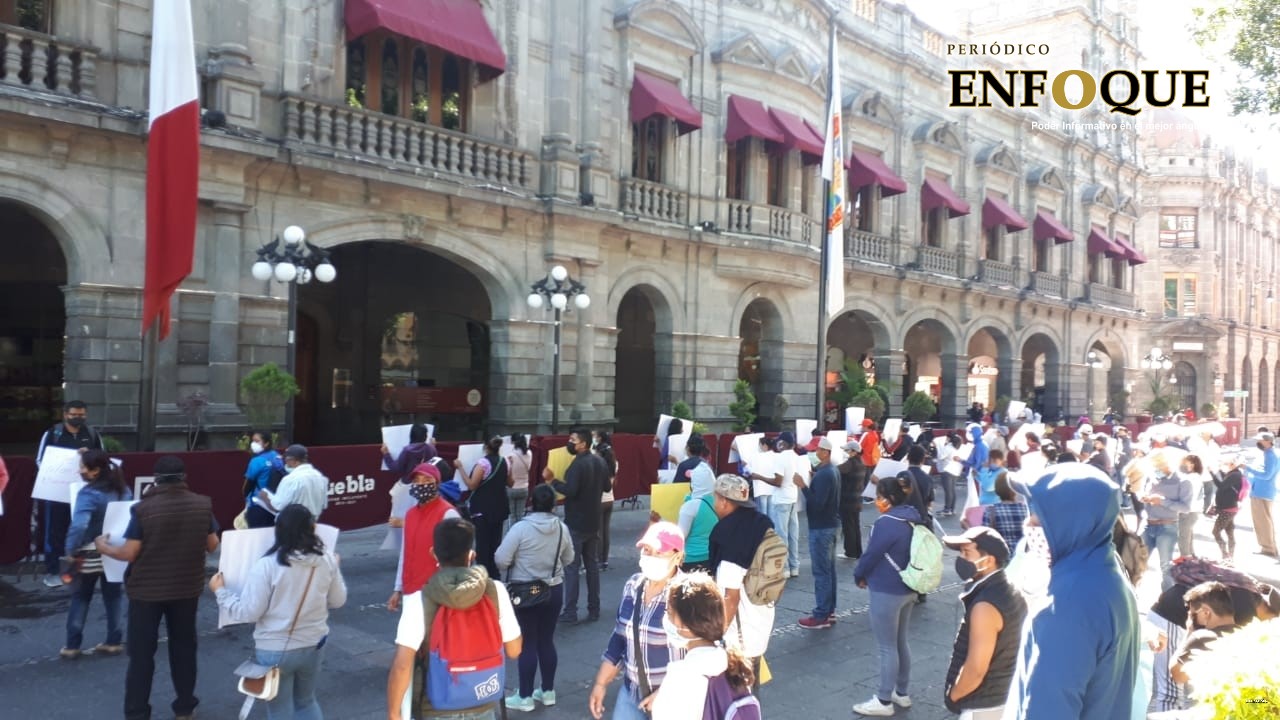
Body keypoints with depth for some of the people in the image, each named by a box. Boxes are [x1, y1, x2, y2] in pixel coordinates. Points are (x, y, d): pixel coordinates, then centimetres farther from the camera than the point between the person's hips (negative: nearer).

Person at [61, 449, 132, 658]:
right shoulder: (123, 489, 1)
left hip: (90, 554, -5)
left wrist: (71, 551, -22)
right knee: (114, 597, 14)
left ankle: (72, 646, 16)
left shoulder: (89, 494, -20)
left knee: (80, 598, 10)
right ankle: (114, 642, 19)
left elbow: (78, 526, -31)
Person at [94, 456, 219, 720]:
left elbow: (129, 553, -13)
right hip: (187, 588, 3)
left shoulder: (144, 508, -16)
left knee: (141, 652, 10)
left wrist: (104, 547, 6)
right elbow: (212, 546, 1)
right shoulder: (203, 505, -7)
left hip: (147, 590, -3)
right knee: (184, 646, 16)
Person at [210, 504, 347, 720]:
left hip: (275, 651, -4)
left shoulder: (267, 565, -20)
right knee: (306, 702, 26)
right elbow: (338, 601, 6)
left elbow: (247, 612, -16)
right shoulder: (326, 559, -7)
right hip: (314, 645, 4)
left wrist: (220, 591, -1)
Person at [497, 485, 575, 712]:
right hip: (554, 590, 4)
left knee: (527, 643, 4)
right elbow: (568, 559, 9)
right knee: (547, 641, 15)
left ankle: (525, 697, 12)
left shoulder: (521, 527, -18)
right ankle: (548, 691, 25)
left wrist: (516, 566, 5)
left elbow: (501, 560, -16)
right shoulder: (561, 528, -4)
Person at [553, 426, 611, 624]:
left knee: (572, 567, -1)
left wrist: (552, 482, -15)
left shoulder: (577, 464, -19)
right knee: (592, 565, 14)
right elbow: (607, 487, 16)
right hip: (593, 522, 8)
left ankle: (570, 613, 1)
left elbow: (570, 491, -27)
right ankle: (594, 610, 19)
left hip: (575, 523, -8)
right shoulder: (599, 461, 7)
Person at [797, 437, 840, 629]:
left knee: (821, 572, -6)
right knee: (829, 569, 14)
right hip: (831, 524, 10)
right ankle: (829, 611, 21)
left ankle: (821, 616, -2)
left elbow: (817, 503, -27)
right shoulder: (832, 470, 11)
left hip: (821, 527, -10)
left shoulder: (823, 474, -21)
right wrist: (812, 480, 13)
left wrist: (803, 486, -25)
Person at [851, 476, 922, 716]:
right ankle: (901, 693, 31)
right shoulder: (913, 518, 4)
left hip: (886, 592, -9)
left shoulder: (887, 523, -24)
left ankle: (883, 701, 13)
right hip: (907, 588, 9)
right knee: (900, 643, 20)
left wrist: (859, 576, 2)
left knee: (887, 648, 2)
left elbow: (871, 555, -18)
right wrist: (866, 575, 18)